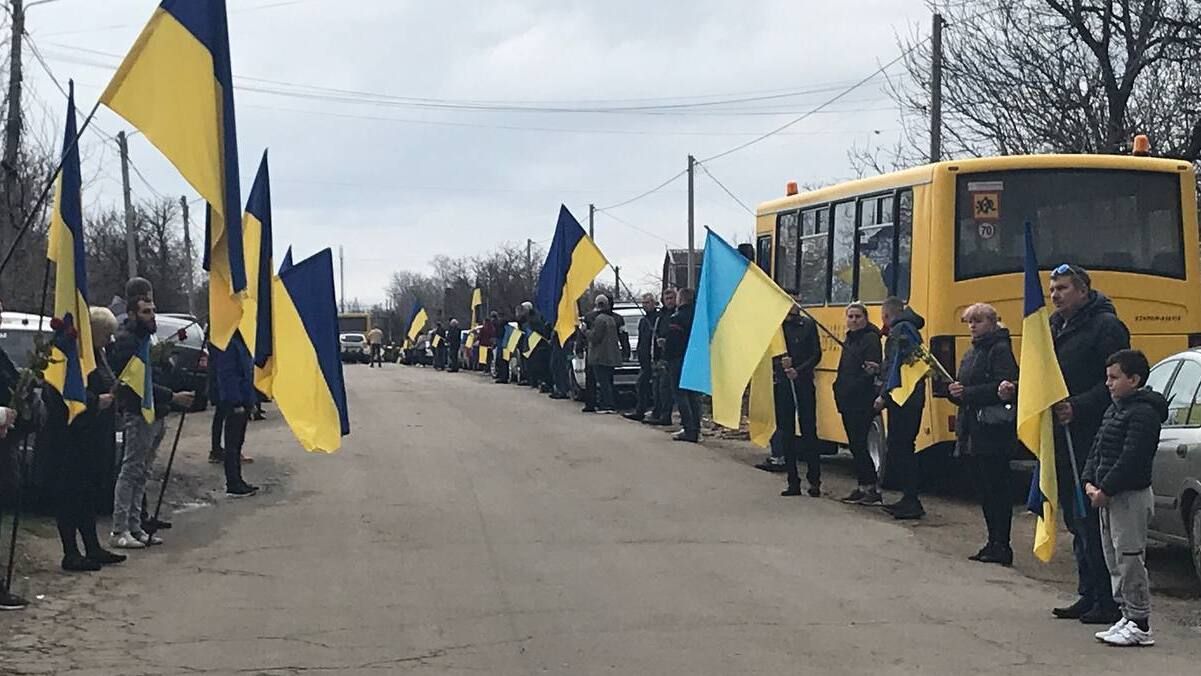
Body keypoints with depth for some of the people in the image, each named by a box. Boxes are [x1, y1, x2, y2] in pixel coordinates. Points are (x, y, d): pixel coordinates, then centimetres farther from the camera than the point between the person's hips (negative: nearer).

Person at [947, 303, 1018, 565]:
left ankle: (1001, 547, -2)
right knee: (983, 489, 12)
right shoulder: (970, 354, 19)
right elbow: (962, 391, 22)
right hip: (972, 430, 9)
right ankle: (993, 543, 18)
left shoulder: (1000, 349, -8)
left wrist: (967, 392, -20)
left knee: (996, 488, -6)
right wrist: (953, 391, -1)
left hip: (994, 431, -9)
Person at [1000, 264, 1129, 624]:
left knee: (1092, 520, -8)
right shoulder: (1055, 327, 17)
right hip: (1063, 438, 9)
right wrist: (1016, 390, 5)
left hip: (1092, 439, -9)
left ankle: (1109, 601, -2)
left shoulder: (1106, 326, -9)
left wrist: (1079, 406, -26)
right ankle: (1089, 595, 22)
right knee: (1075, 520, 14)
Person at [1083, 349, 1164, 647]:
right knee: (1115, 561, 14)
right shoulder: (1114, 409, 15)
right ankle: (1128, 616, 22)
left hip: (1132, 497, -10)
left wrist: (1105, 490, -20)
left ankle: (1140, 625, -1)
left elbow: (1131, 458, -22)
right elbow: (1098, 449, 16)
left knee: (1130, 561, -7)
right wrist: (1090, 482, 3)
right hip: (1109, 497, 10)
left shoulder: (1144, 413, -15)